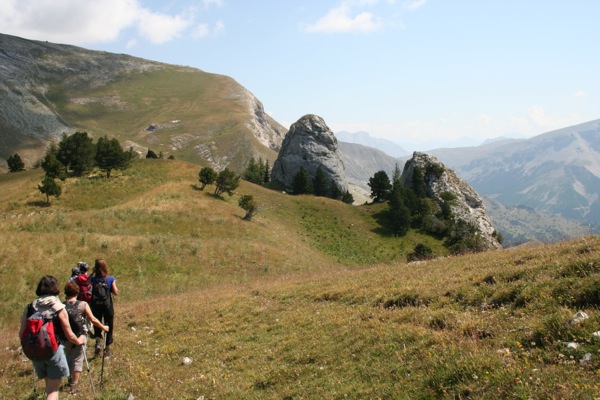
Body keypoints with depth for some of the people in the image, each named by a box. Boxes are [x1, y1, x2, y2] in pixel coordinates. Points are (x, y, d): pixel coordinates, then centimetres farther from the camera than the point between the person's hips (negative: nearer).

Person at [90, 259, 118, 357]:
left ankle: (98, 343, -4)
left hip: (96, 305, 1)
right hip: (108, 305, 0)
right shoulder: (110, 279, -12)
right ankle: (107, 349, 20)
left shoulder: (93, 279, -11)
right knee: (109, 327, 13)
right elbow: (116, 292, -12)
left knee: (97, 326, 18)